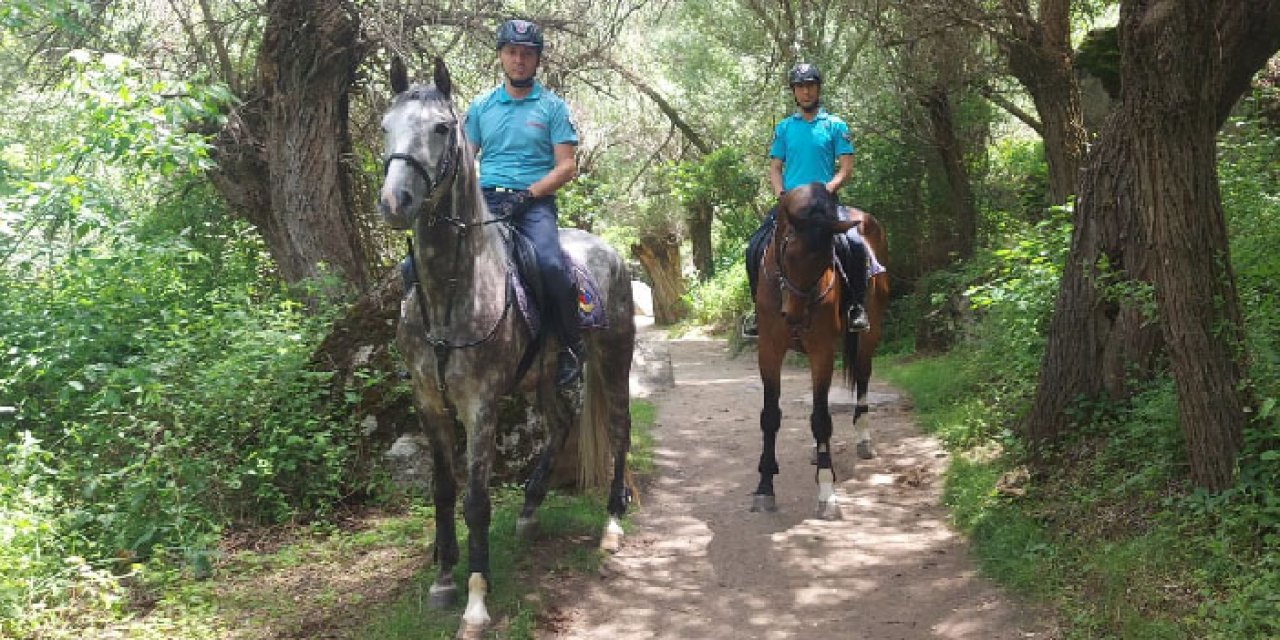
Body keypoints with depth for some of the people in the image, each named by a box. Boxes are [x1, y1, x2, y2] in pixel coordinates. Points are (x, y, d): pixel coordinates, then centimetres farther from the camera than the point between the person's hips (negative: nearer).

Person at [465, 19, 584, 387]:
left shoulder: (552, 107, 8)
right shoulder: (481, 107, 16)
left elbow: (566, 166, 1)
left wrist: (526, 195, -13)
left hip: (535, 201, -3)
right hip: (485, 200, 3)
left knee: (551, 264, -32)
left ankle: (572, 347, -12)